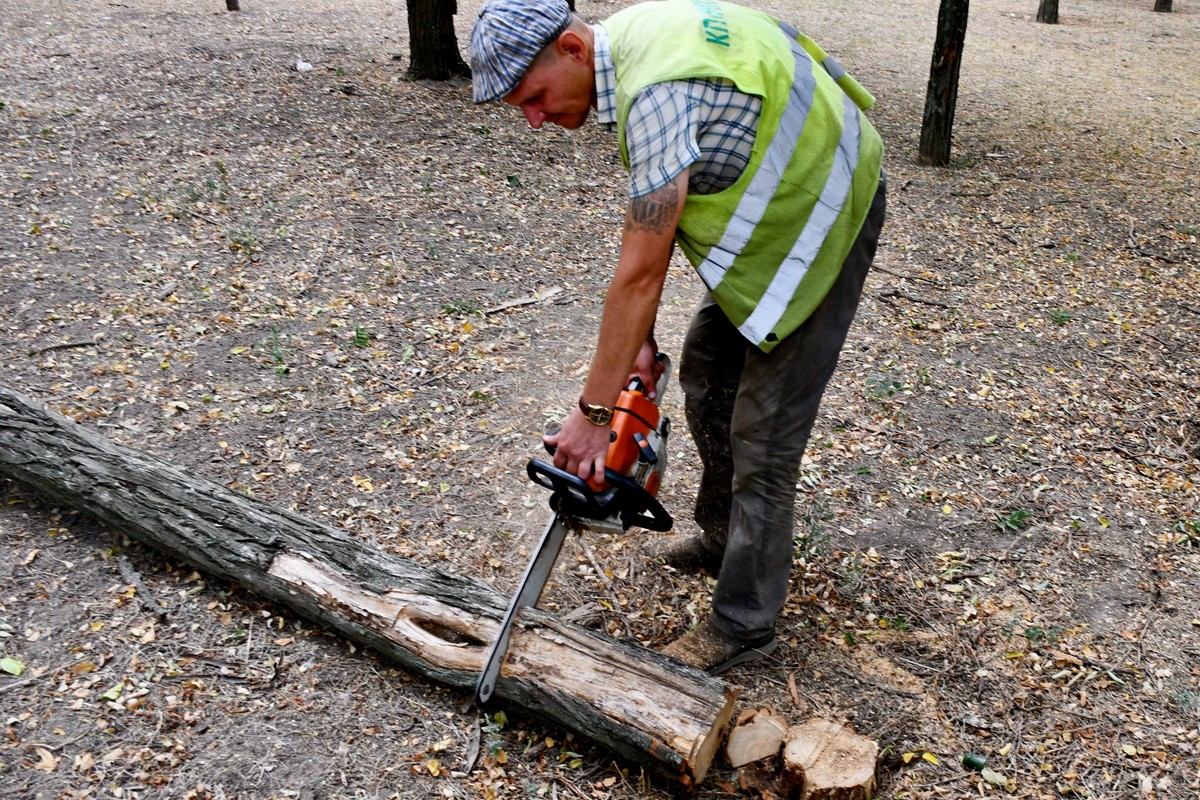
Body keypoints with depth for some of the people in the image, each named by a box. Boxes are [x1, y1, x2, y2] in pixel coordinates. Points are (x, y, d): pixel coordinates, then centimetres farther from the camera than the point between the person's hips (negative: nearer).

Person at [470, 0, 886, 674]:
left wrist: (594, 413, -25)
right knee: (706, 370, 17)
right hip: (772, 207, 10)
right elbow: (655, 216, 2)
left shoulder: (659, 89, -32)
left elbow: (641, 270, -31)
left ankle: (744, 625, 8)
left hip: (822, 217, -10)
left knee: (762, 434, -6)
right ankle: (725, 537, 35)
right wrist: (642, 337, 0)